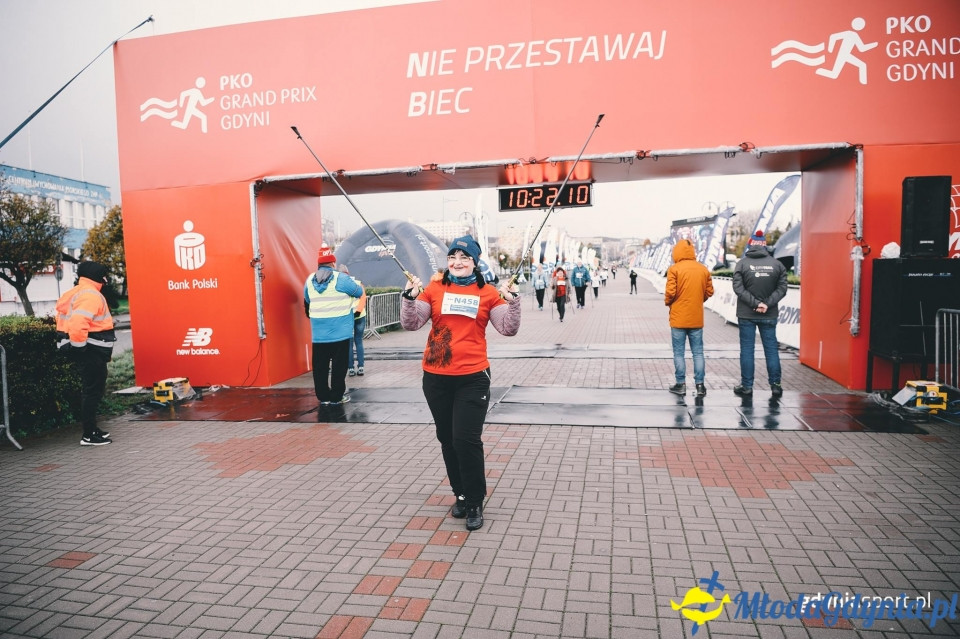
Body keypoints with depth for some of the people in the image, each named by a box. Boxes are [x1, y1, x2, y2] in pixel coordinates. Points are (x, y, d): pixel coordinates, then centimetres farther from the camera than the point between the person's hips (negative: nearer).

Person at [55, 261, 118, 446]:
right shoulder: (90, 295, -17)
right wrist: (79, 347, -21)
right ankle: (89, 435, 0)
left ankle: (92, 429, 26)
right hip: (91, 350, -11)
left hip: (91, 350, 11)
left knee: (92, 390, 17)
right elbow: (77, 323, -30)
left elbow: (74, 321, 20)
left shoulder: (79, 292, 17)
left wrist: (79, 347, 21)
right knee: (93, 391, -5)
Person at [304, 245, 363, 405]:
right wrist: (354, 283, 19)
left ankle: (323, 396, 15)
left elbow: (308, 302, 16)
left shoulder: (309, 280, 4)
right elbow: (360, 292, 0)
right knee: (339, 364, 5)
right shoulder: (341, 278, -11)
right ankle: (337, 396, 9)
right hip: (340, 331, -4)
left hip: (318, 333, 4)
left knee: (320, 365, 10)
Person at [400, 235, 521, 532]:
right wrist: (410, 297, -18)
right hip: (436, 377, 3)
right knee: (447, 439, 14)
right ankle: (461, 494, 33)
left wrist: (513, 300, -19)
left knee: (467, 440, -6)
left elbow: (509, 328, -5)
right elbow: (410, 324, -2)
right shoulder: (434, 289, 3)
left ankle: (475, 503, 13)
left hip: (472, 377, -3)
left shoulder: (488, 293, 0)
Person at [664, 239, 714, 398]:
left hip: (678, 318, -3)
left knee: (678, 353, 6)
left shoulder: (674, 269, -10)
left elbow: (670, 292, -14)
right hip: (697, 318, 4)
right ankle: (700, 385, 10)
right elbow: (709, 291, 6)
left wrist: (667, 302, 6)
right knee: (698, 352, 10)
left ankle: (681, 384, 10)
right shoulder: (703, 269, 3)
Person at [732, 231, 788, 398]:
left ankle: (747, 386, 7)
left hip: (746, 315, -2)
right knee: (771, 349, 10)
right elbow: (781, 288, -4)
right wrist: (767, 304, -10)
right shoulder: (777, 264, 1)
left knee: (747, 349, 4)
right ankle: (775, 385, 13)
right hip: (769, 315, 2)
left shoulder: (742, 264, -6)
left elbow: (738, 288, -13)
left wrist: (755, 303, -12)